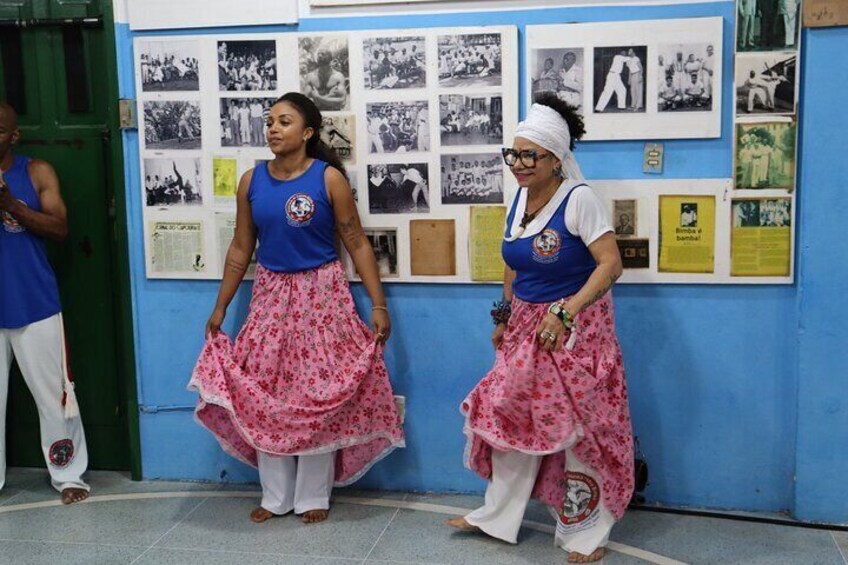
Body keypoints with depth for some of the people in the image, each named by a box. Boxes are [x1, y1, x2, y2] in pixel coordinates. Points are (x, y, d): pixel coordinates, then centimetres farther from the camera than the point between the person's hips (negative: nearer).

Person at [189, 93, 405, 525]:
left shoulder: (328, 178, -9)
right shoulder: (251, 180, 2)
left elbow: (356, 243, -6)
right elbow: (241, 247, 9)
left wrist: (378, 304, -11)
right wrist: (220, 307, 10)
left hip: (321, 295, -4)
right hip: (271, 295, 4)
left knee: (318, 394, 2)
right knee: (263, 393, 6)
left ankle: (313, 495, 18)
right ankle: (276, 495, 21)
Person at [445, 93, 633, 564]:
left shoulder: (578, 199, -17)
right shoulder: (519, 199, 4)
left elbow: (610, 264, -23)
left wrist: (566, 311, -29)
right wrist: (504, 318, 17)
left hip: (574, 328, -7)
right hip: (526, 327, 7)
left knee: (578, 428, 2)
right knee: (510, 417, 12)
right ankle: (497, 517, 29)